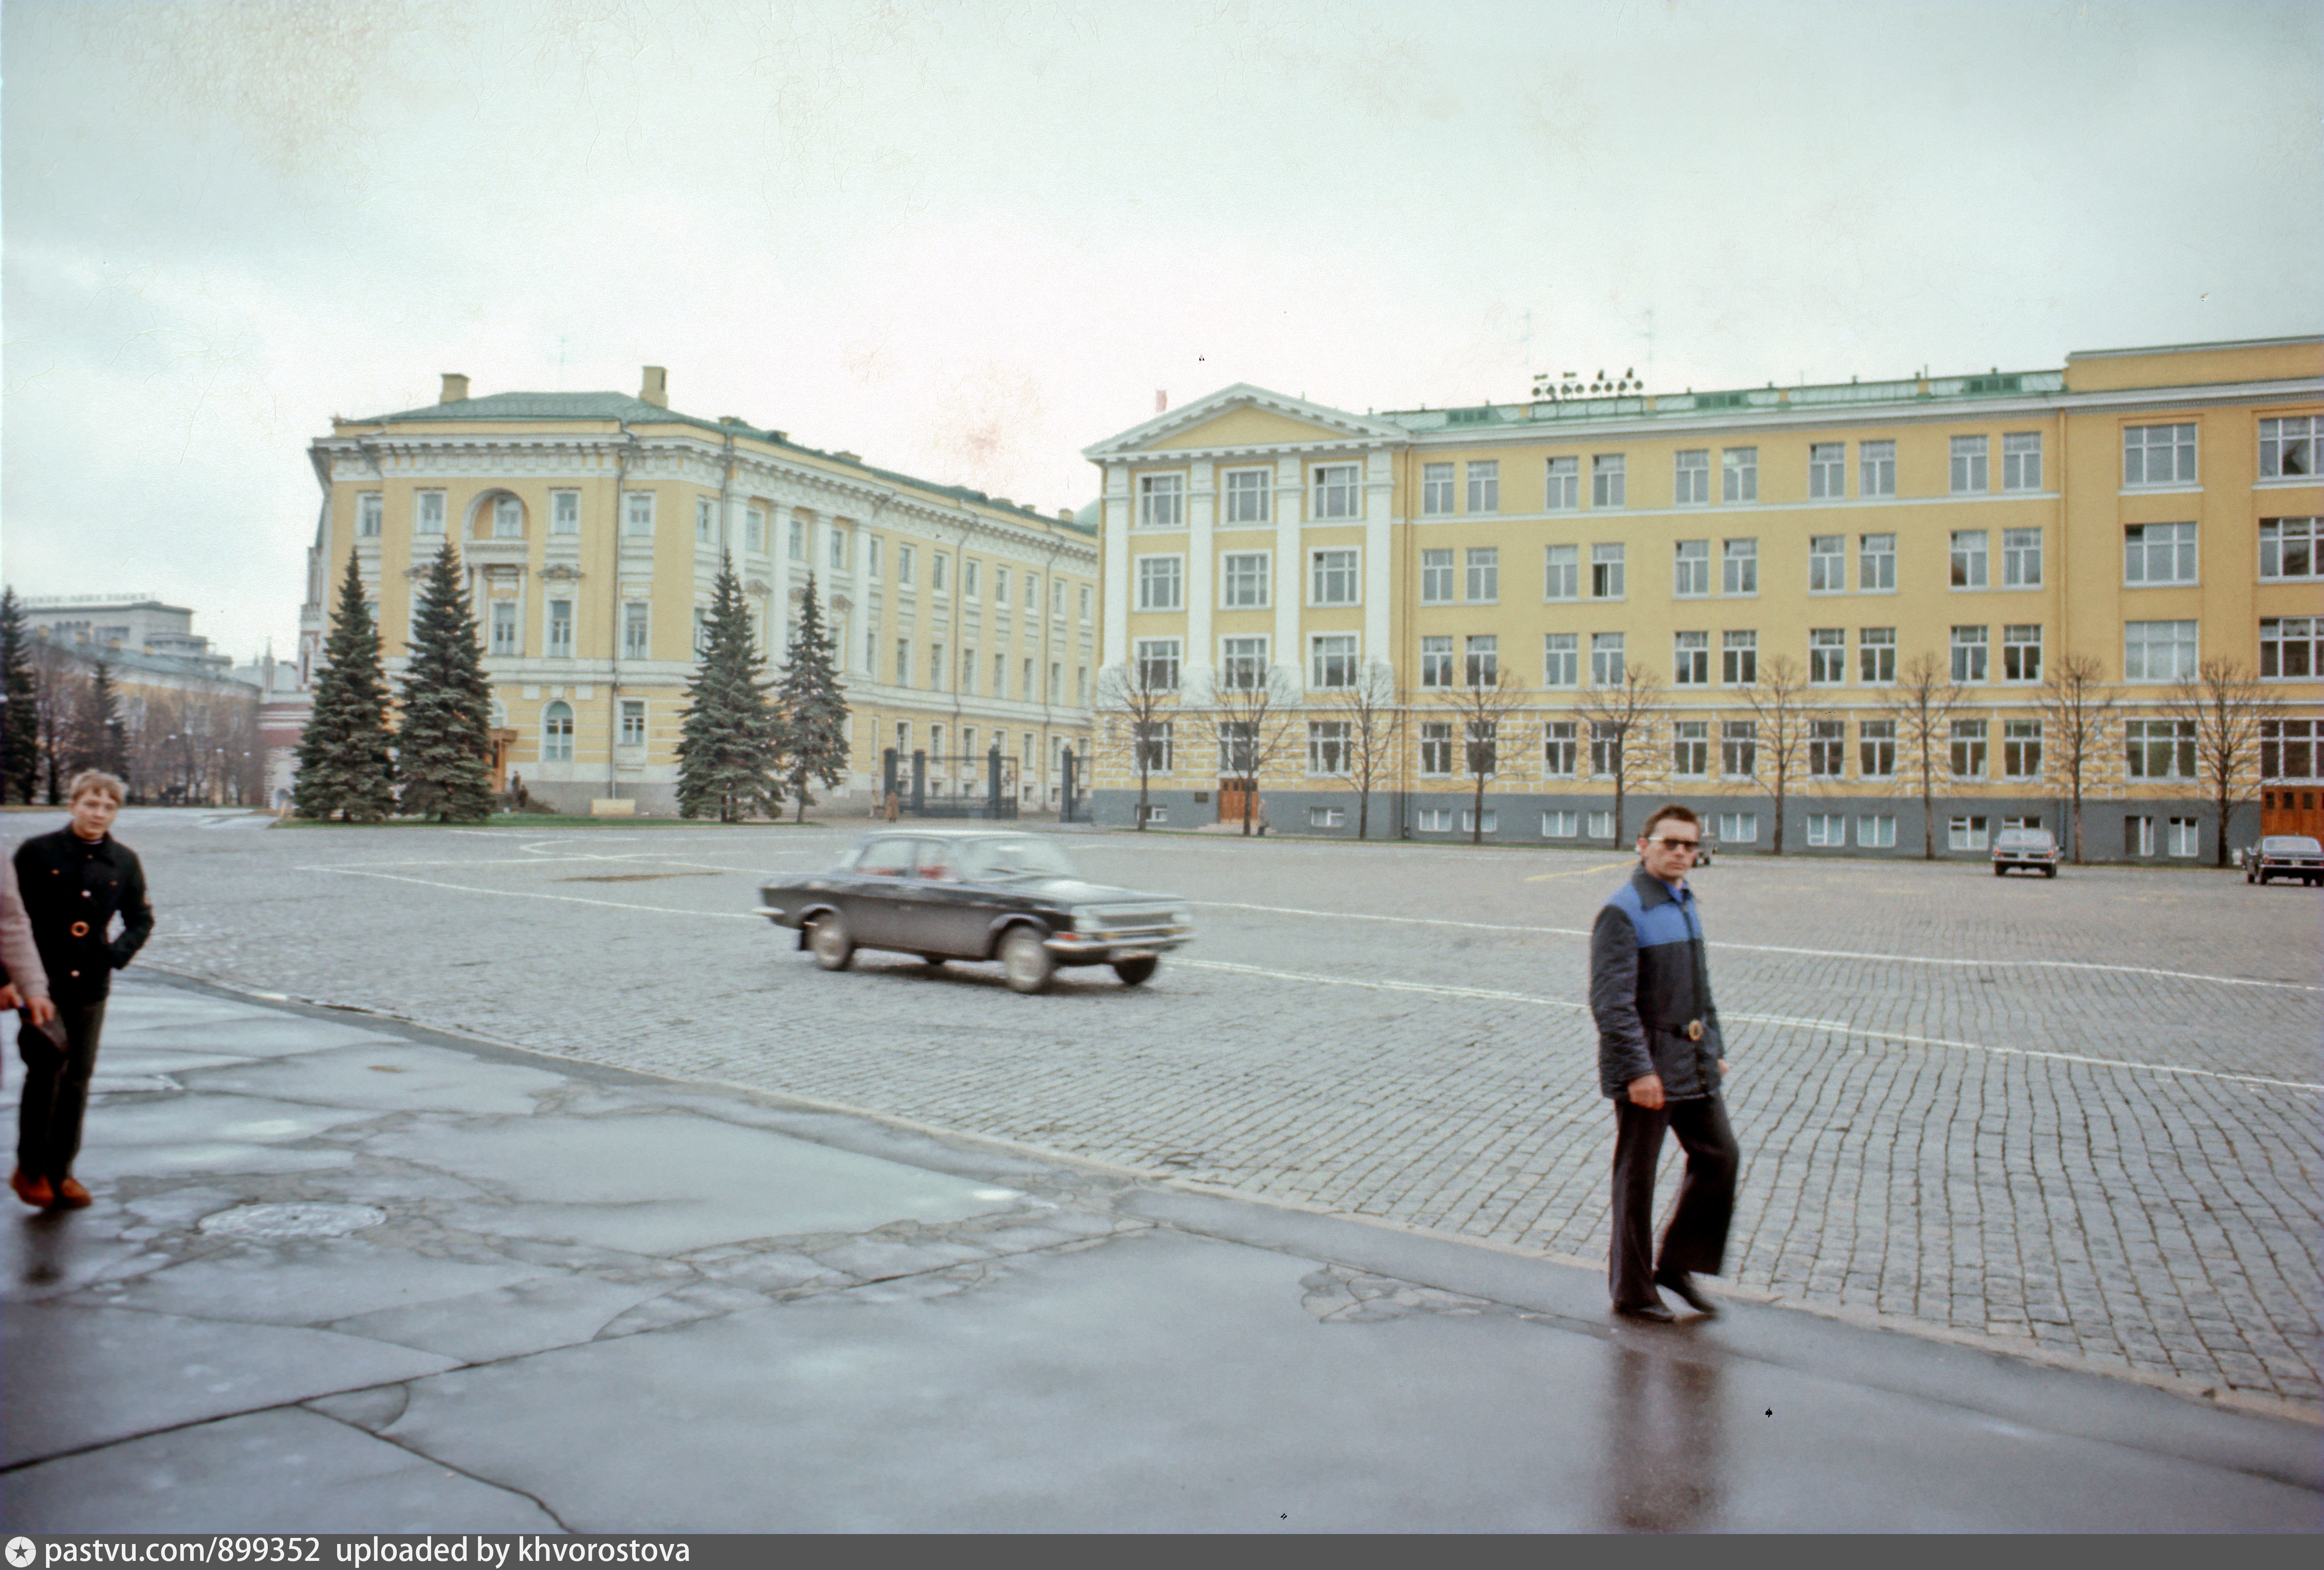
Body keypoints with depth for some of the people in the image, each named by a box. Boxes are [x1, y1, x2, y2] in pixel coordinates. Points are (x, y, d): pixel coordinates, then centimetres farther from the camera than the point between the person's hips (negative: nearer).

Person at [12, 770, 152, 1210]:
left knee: (78, 1079, 7)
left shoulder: (124, 862, 6)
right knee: (46, 1068, -10)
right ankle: (30, 1169, 6)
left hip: (90, 987, 3)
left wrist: (117, 954, -2)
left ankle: (61, 1172, 19)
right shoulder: (38, 853, -4)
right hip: (42, 984, -3)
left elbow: (141, 920, 16)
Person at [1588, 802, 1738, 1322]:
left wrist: (1715, 1049, 20)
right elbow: (1611, 1001, -21)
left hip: (1694, 1064, 8)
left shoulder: (1685, 905, 12)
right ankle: (1632, 1291, 16)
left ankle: (1676, 1264, 25)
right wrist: (1639, 1069, -24)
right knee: (1636, 1179, 3)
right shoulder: (1622, 913, -16)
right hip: (1646, 1068, -8)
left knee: (1719, 1157, 10)